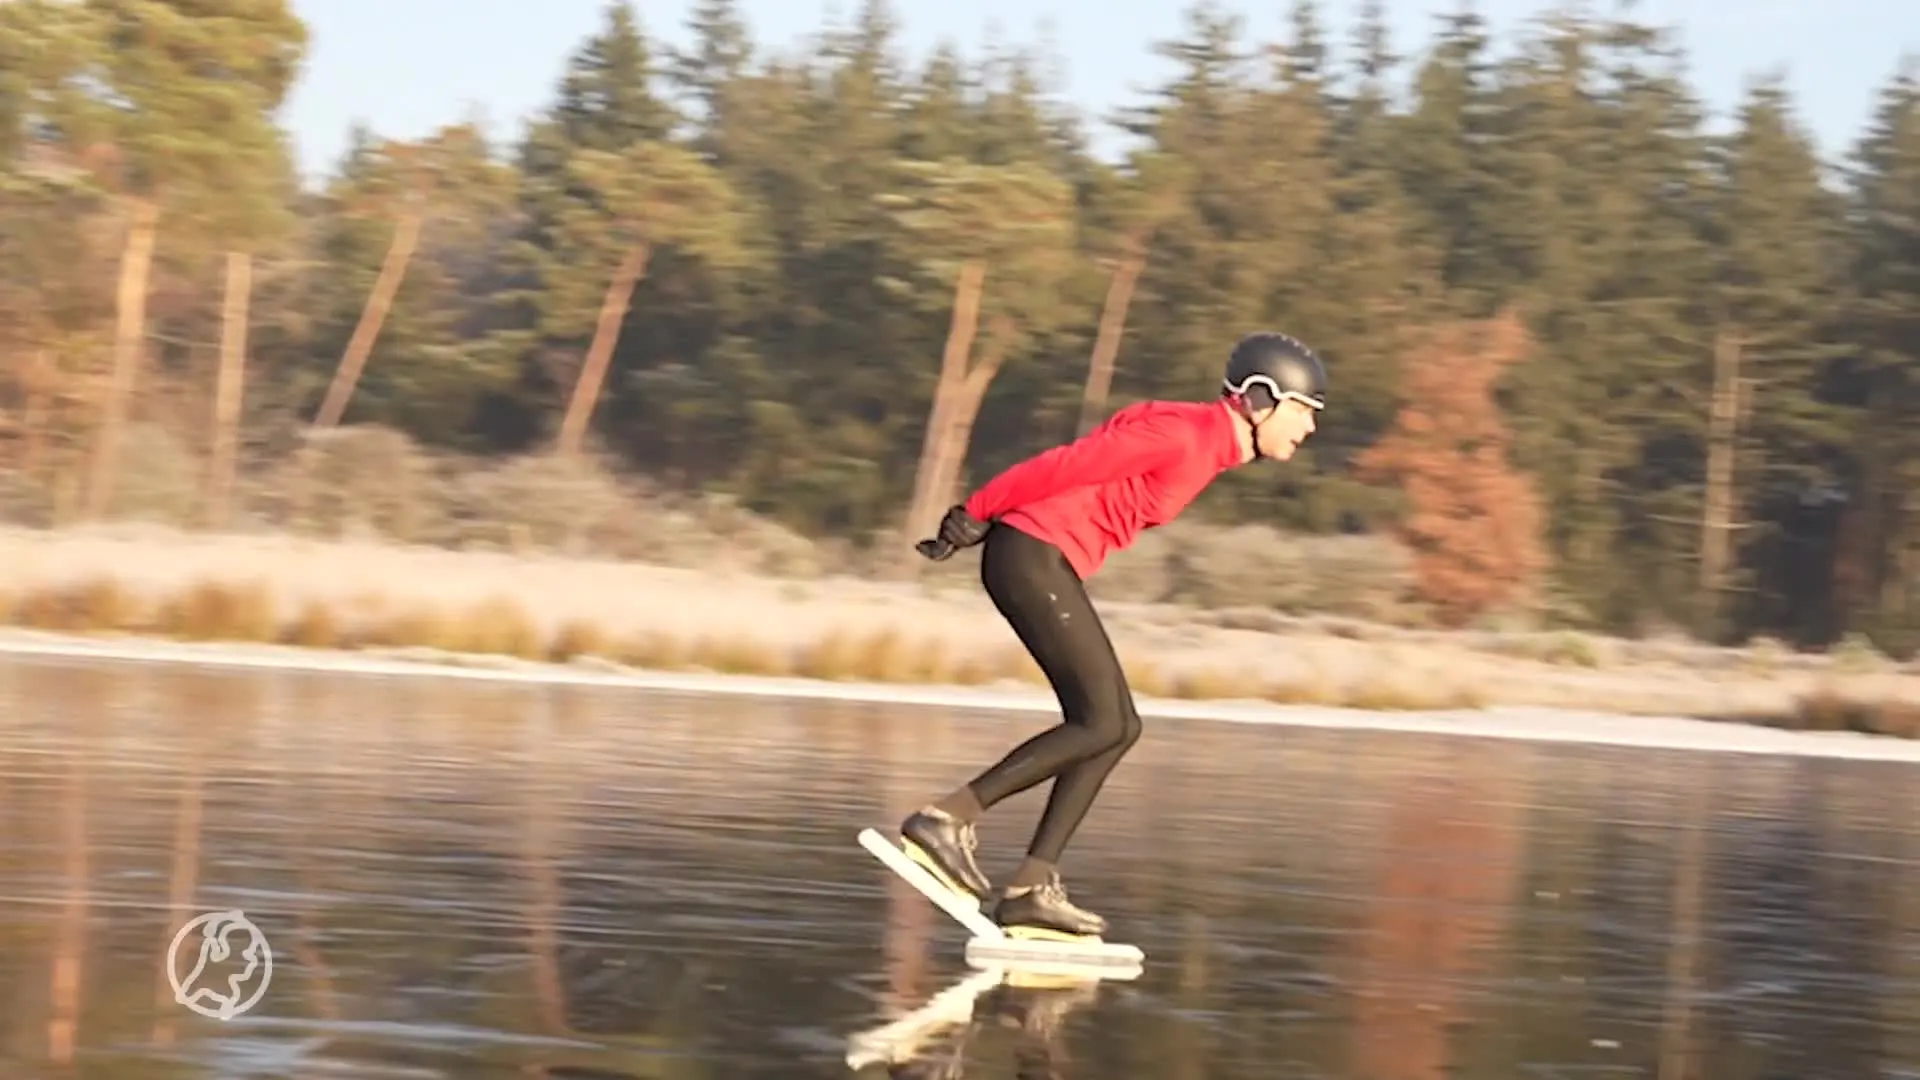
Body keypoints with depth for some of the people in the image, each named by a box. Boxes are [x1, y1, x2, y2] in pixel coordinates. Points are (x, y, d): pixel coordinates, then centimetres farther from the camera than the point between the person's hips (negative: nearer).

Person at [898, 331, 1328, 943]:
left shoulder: (1208, 448, 16)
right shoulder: (1184, 433, -15)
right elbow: (1068, 463, -16)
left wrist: (981, 523, 15)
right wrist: (977, 515, -12)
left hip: (1047, 565, 10)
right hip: (1034, 555, -10)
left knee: (1116, 728, 5)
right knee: (1102, 724, -11)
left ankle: (1031, 890, 1)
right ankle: (945, 819, -10)